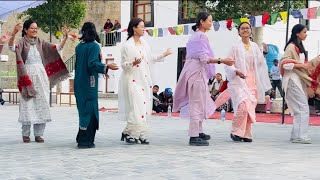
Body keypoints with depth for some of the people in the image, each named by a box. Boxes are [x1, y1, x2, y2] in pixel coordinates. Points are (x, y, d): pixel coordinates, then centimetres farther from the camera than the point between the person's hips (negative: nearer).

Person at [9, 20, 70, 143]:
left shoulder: (40, 43, 10)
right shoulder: (22, 43, -1)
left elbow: (57, 48, 7)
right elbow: (12, 47, -21)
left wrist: (65, 37, -5)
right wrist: (13, 34, -38)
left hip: (41, 75, 3)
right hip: (28, 75, -3)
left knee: (41, 104, 3)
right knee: (28, 104, -1)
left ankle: (38, 134, 11)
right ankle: (25, 134, 10)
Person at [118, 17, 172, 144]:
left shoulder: (144, 44, 10)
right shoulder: (127, 46, -10)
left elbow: (150, 59, 20)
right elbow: (123, 64, -8)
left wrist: (164, 55, 16)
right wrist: (133, 63, -26)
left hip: (145, 80, 7)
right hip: (133, 80, -7)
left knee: (146, 109, 4)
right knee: (137, 108, -12)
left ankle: (140, 135, 11)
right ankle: (128, 133, 3)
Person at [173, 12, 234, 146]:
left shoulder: (194, 36, 18)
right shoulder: (202, 36, -12)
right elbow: (204, 58, -19)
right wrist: (222, 61, -24)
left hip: (193, 72, 10)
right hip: (198, 72, -10)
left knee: (198, 103, 17)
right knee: (197, 104, -8)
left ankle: (198, 132, 26)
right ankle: (194, 137, -7)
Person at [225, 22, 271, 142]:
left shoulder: (255, 47, 12)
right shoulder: (235, 47, 0)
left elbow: (261, 63, 17)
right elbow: (228, 64, -5)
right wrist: (236, 71, -20)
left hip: (252, 82, 5)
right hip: (239, 81, -4)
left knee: (250, 108, 3)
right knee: (243, 105, -20)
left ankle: (246, 134, 14)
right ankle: (236, 132, -5)